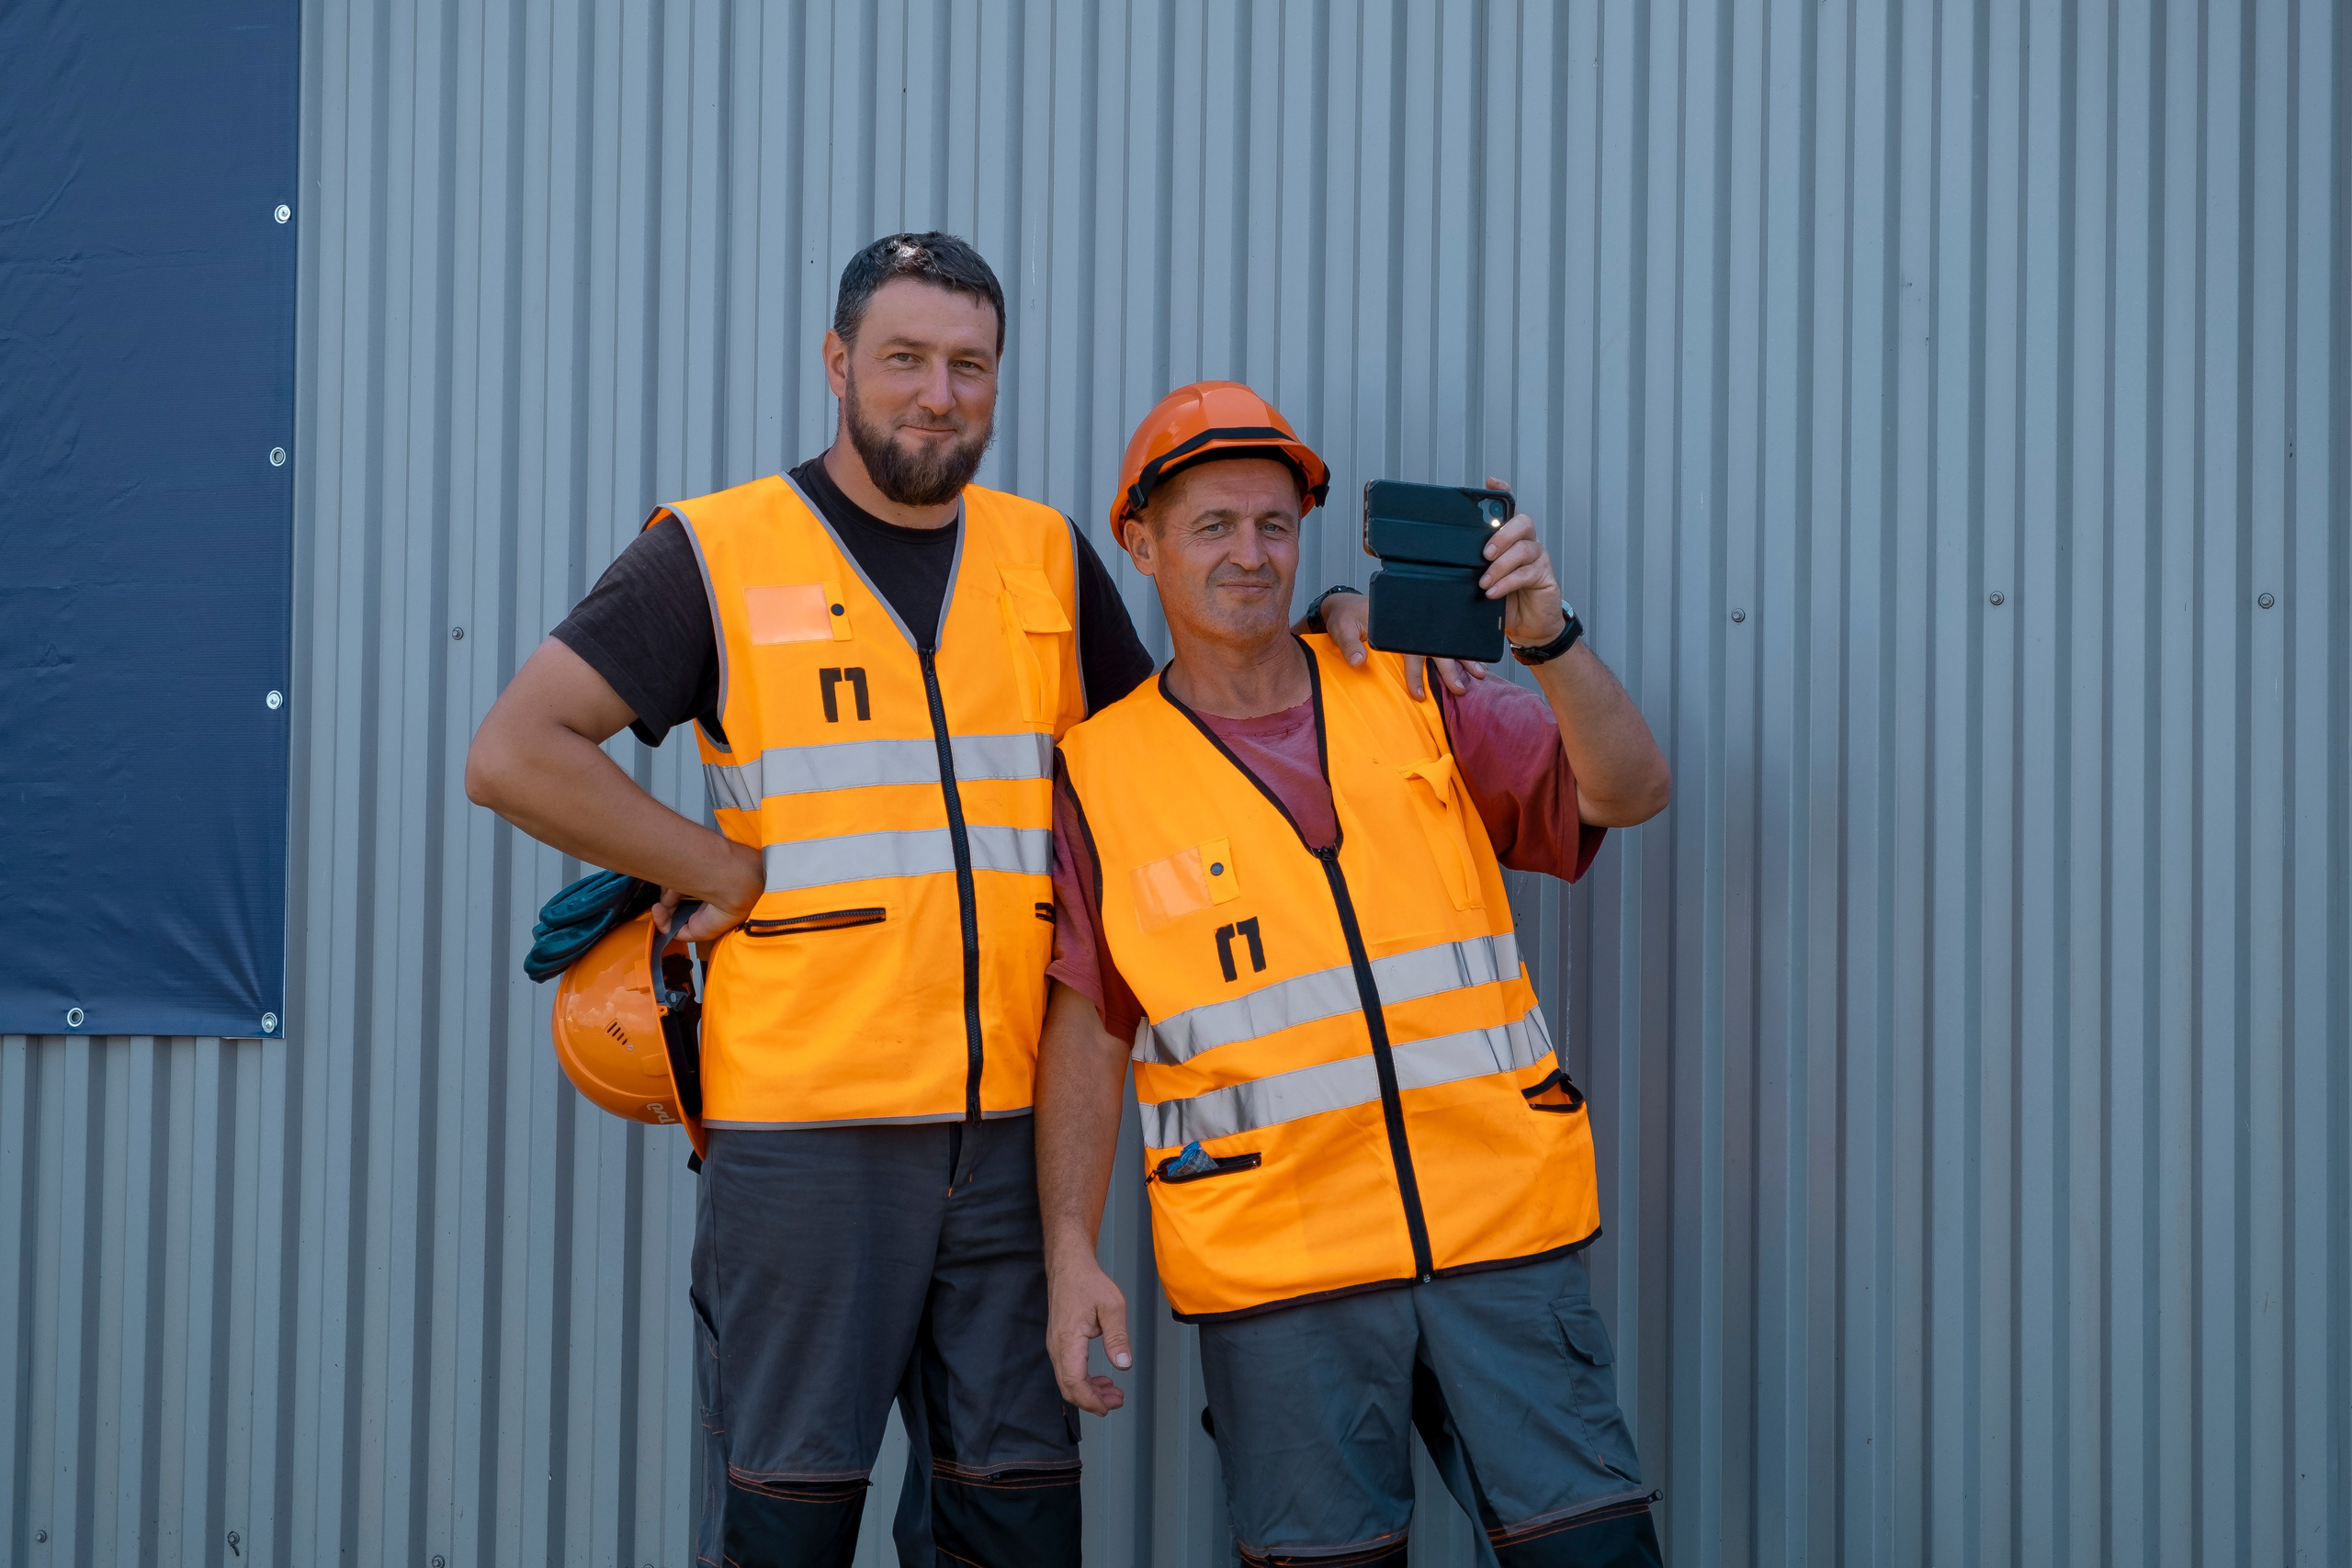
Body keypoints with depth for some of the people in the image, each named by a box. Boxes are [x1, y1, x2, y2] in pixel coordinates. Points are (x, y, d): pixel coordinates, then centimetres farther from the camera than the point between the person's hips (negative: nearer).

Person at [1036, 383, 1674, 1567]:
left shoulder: (1417, 703, 8)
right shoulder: (1098, 776, 4)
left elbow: (1630, 792, -1)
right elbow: (1085, 1030, 4)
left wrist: (1548, 637, -18)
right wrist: (1070, 1253, -4)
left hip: (1500, 1237, 1)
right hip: (1275, 1272, -1)